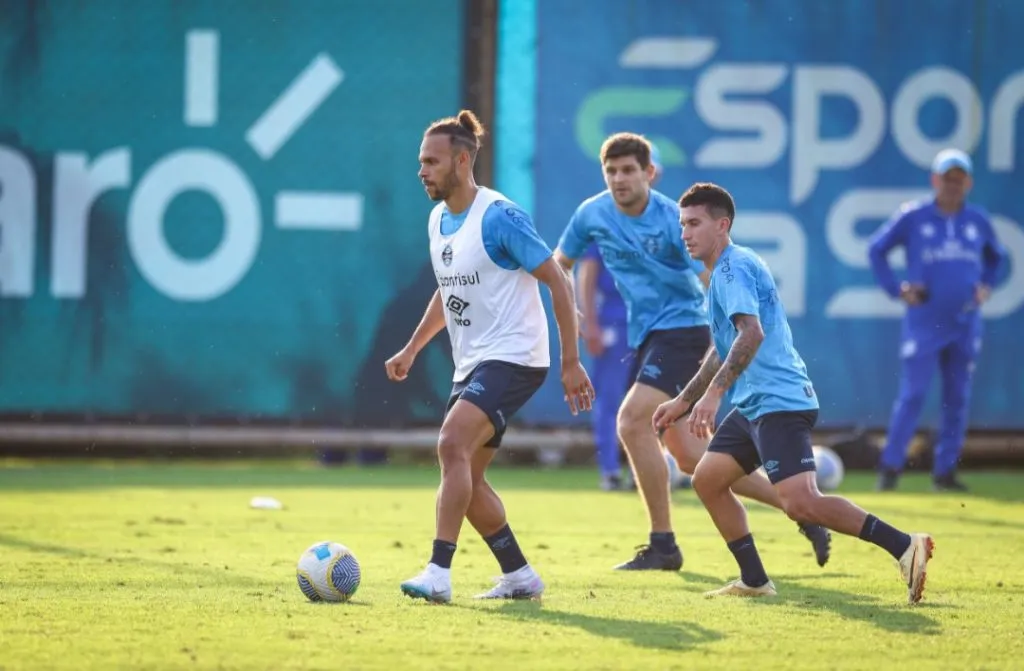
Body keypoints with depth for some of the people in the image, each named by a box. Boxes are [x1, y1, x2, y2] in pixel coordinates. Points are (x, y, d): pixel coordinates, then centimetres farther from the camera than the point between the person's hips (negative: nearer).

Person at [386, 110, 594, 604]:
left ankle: (438, 574, -29)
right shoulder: (438, 220, 10)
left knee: (452, 445, -26)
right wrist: (411, 350, 22)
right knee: (464, 478, 8)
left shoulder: (499, 217, -15)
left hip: (513, 357, -9)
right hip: (471, 363, 9)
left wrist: (571, 363, -15)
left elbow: (558, 282, -13)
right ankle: (519, 576, 20)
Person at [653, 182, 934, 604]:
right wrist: (683, 402, 35)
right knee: (707, 479, 11)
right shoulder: (725, 271, 21)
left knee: (800, 502, -21)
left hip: (778, 402, -11)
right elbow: (724, 349, 33)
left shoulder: (733, 268, -11)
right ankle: (754, 581, 14)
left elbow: (751, 334, -27)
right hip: (754, 406, 11)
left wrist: (714, 392, -34)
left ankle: (903, 546, -21)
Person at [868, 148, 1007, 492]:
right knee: (912, 395, -7)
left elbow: (996, 255, 25)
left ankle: (945, 470, 14)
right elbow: (877, 249, 6)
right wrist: (897, 289, -1)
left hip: (965, 324, 4)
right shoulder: (912, 217, -3)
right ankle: (890, 466, 1)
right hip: (924, 322, -4)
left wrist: (985, 286, 10)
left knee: (958, 399, 6)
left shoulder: (978, 220, 7)